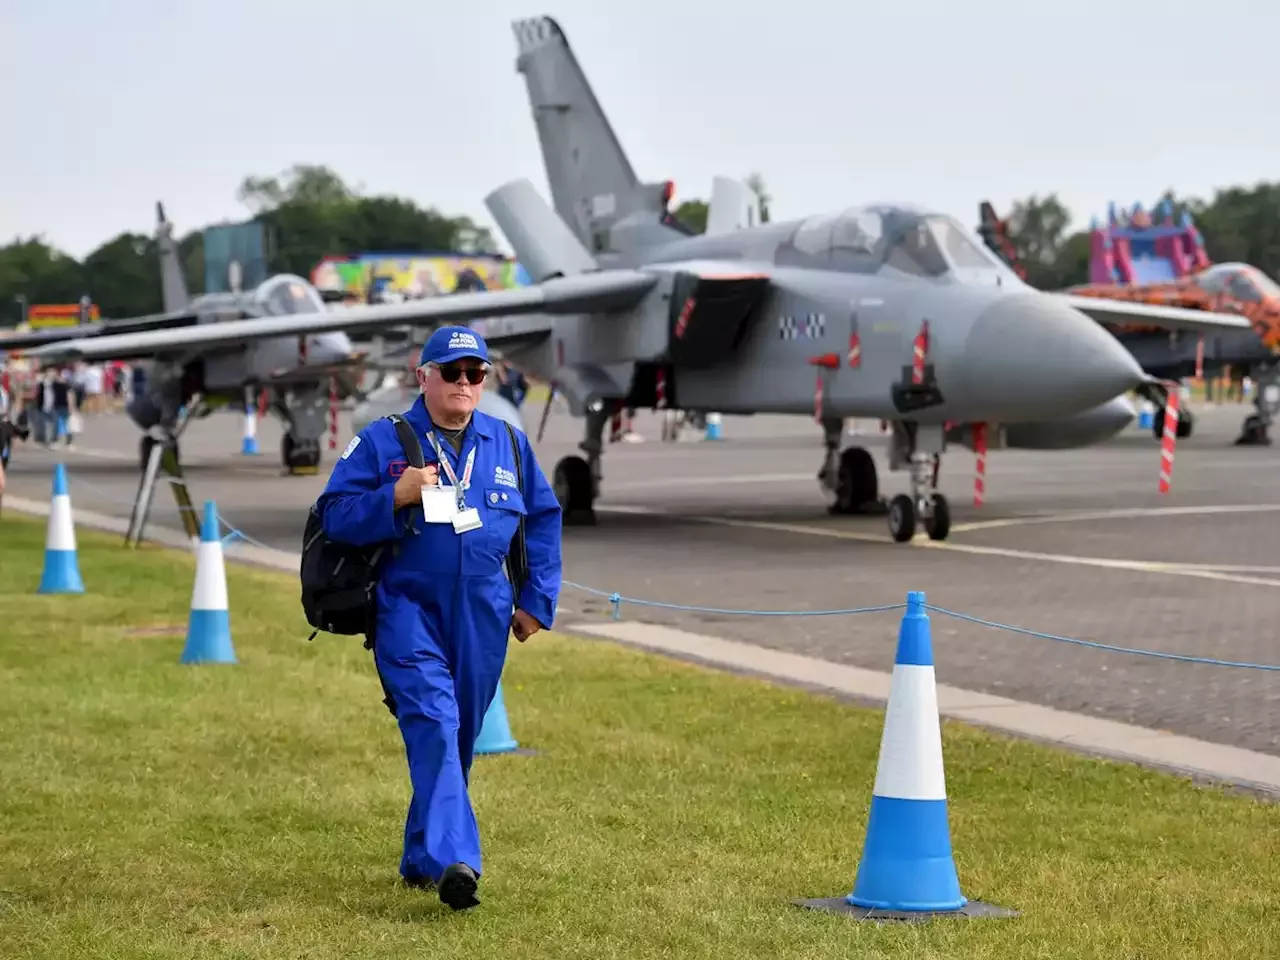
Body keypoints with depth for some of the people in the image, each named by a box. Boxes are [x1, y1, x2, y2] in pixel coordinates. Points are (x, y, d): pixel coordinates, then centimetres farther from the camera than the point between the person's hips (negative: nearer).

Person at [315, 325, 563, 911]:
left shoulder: (509, 444, 10)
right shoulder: (381, 441, 1)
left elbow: (543, 519, 18)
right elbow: (334, 515, -3)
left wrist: (536, 600, 13)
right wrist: (395, 497, -19)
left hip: (484, 619, 4)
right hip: (408, 607, -4)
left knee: (459, 738, 10)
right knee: (433, 723, -20)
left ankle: (420, 860, 25)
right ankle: (452, 859, -30)